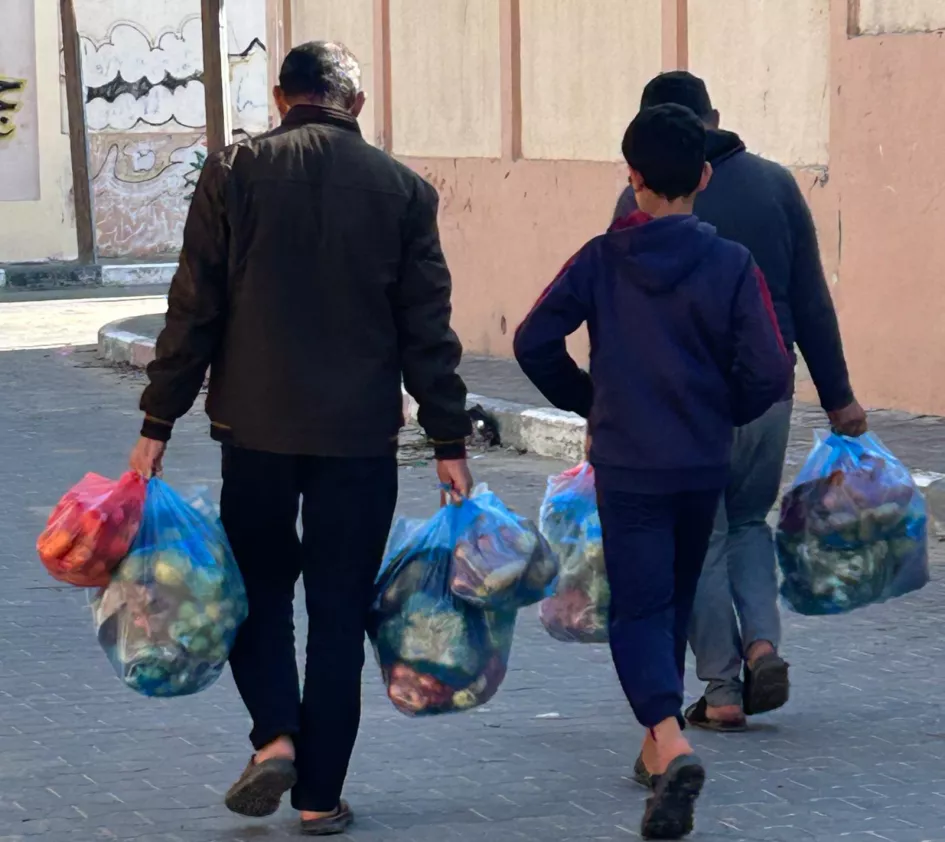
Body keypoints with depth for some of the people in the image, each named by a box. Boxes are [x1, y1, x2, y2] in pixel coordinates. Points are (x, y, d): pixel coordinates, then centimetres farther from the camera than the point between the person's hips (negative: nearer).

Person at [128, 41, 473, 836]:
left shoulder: (233, 174, -3)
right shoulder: (402, 189, -1)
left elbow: (194, 310, -4)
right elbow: (428, 329, 0)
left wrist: (158, 424, 1)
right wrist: (450, 440, 5)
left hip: (256, 426, 0)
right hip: (360, 435, 0)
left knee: (260, 590, 16)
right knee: (339, 613, 8)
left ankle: (276, 736, -3)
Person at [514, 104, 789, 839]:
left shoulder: (601, 260, -6)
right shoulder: (731, 266, -8)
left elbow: (534, 342, -9)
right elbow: (769, 373, -12)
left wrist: (585, 399, 9)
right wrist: (724, 412, 9)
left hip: (626, 467, -1)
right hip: (703, 467, 1)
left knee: (639, 610, -1)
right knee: (675, 603, 19)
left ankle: (670, 742, -26)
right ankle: (658, 748, 31)